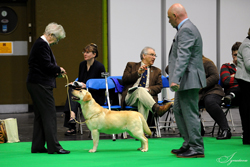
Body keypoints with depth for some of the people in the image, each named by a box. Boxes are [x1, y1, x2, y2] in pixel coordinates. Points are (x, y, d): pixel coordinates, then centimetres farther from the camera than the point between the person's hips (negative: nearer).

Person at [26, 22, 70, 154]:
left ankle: (38, 147, 15)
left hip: (36, 84, 11)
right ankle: (53, 146, -9)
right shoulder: (42, 45, -15)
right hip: (41, 84, -11)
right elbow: (47, 65, -21)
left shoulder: (40, 43, 18)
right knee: (49, 115, -9)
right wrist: (59, 70, -5)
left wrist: (55, 71, 8)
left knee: (40, 116, 12)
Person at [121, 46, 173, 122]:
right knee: (140, 89, -38)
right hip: (130, 97, -1)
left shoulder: (157, 71, 27)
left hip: (146, 94, 1)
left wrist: (149, 89, -10)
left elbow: (159, 87, 13)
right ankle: (157, 108, -63)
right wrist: (138, 73, -8)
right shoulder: (131, 65, 21)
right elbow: (124, 80, 6)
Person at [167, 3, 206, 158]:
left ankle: (197, 149, -3)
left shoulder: (186, 30, -15)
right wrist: (176, 79, 28)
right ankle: (189, 144, 22)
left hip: (189, 79, -11)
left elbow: (183, 57, -25)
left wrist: (175, 79, -30)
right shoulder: (187, 28, 19)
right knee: (178, 110, 16)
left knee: (190, 113, -7)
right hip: (185, 81, 11)